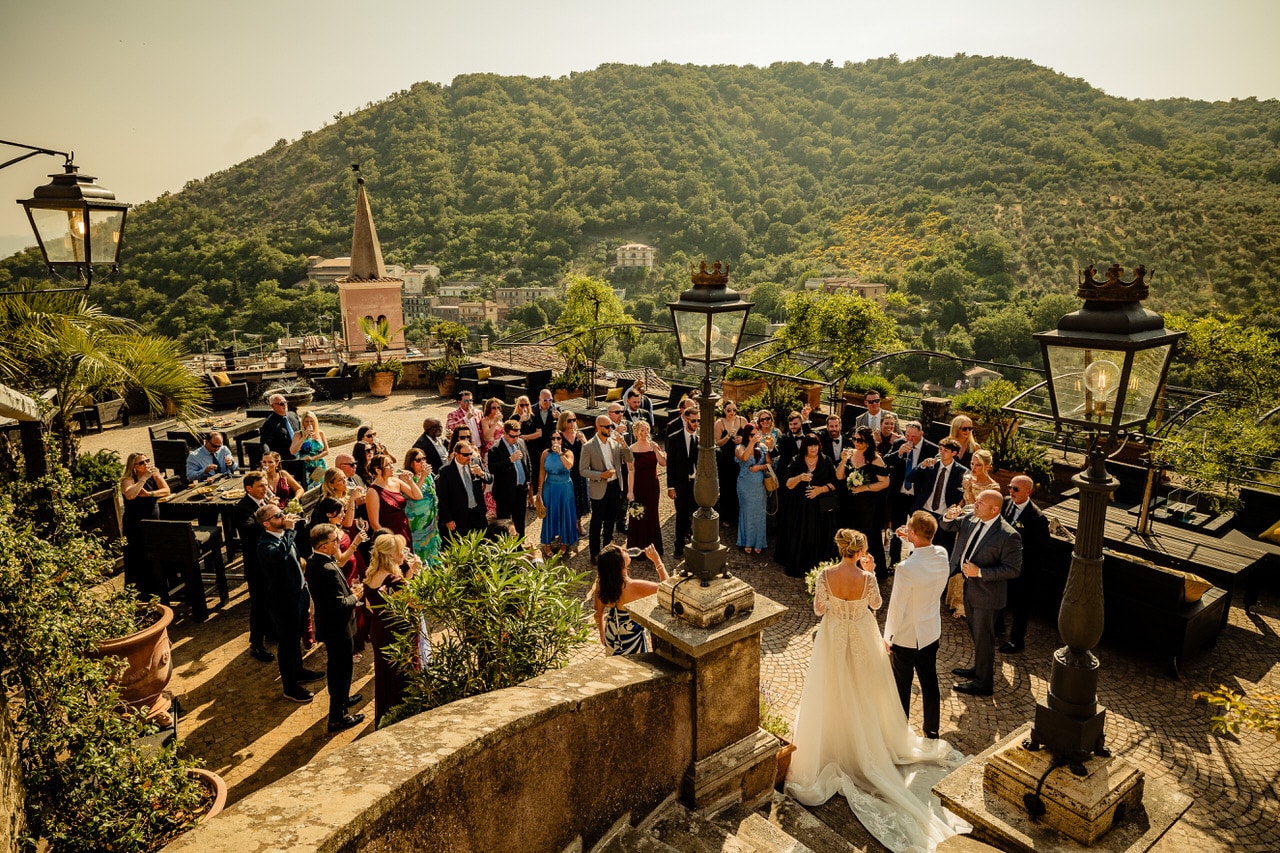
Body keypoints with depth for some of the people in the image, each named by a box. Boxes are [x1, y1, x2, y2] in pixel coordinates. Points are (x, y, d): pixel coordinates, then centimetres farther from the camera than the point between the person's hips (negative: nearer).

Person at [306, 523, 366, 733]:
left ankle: (341, 699, 48)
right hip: (337, 628, -10)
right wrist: (355, 596, -12)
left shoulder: (313, 561, -2)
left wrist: (349, 590, 2)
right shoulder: (328, 570, -33)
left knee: (336, 666, 27)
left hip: (328, 623, 10)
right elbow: (339, 605, -30)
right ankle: (337, 717, 19)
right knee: (341, 670, 6)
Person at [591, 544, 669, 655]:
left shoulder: (601, 584, -17)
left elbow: (598, 613, 0)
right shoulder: (635, 587, -33)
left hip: (611, 637, 5)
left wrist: (602, 633, 17)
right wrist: (657, 559, -18)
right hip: (633, 640, -5)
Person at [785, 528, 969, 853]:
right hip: (861, 639, 0)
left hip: (833, 638, 0)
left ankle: (832, 742, 32)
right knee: (863, 692, 22)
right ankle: (865, 743, 40)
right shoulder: (867, 578, -23)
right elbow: (876, 604, -3)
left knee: (833, 691, 18)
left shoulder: (826, 576, -21)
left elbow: (818, 609, -10)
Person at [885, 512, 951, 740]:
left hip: (906, 636, -6)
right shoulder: (942, 555, -13)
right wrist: (910, 540, 2)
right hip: (931, 632, 6)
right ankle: (932, 729, 39)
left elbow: (896, 607, -21)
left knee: (901, 685, 14)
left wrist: (888, 635, -7)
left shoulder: (906, 568, -33)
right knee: (929, 682, 22)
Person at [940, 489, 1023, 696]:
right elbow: (948, 525, 10)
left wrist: (980, 572, -28)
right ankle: (979, 668, 46)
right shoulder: (971, 520, -5)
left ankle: (983, 683, 25)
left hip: (986, 593, -7)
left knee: (983, 637, 8)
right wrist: (949, 517, -14)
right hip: (969, 586, 7)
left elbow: (1013, 569, -23)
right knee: (976, 632, 25)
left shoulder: (1008, 536, -25)